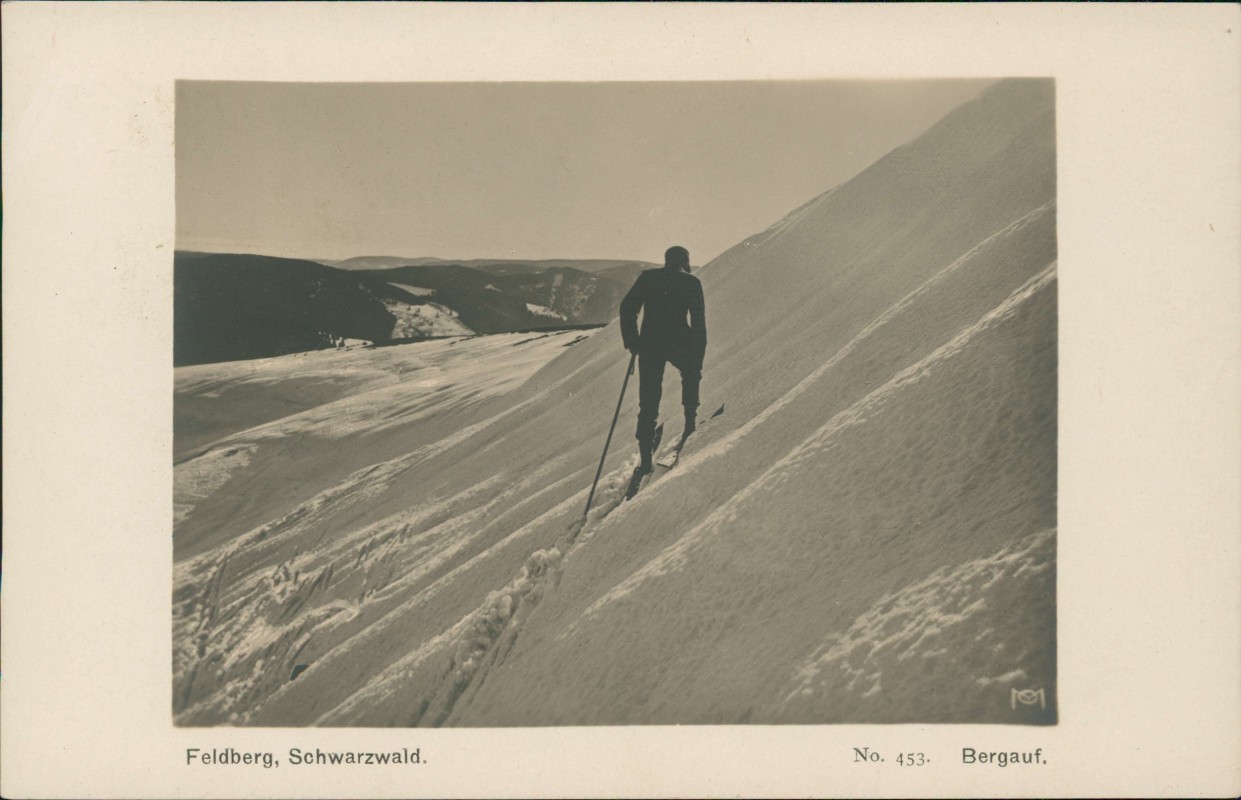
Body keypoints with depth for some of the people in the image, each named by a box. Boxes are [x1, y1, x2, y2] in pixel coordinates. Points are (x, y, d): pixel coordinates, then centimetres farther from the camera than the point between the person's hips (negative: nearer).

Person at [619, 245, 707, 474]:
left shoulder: (648, 277, 12)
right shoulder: (691, 282, 7)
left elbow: (627, 308, 3)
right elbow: (699, 322, 3)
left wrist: (632, 342, 7)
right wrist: (698, 360, 8)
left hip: (649, 345, 1)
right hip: (679, 342, -1)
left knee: (648, 404, 6)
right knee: (691, 373, 32)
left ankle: (646, 459, -1)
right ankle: (690, 424, 23)